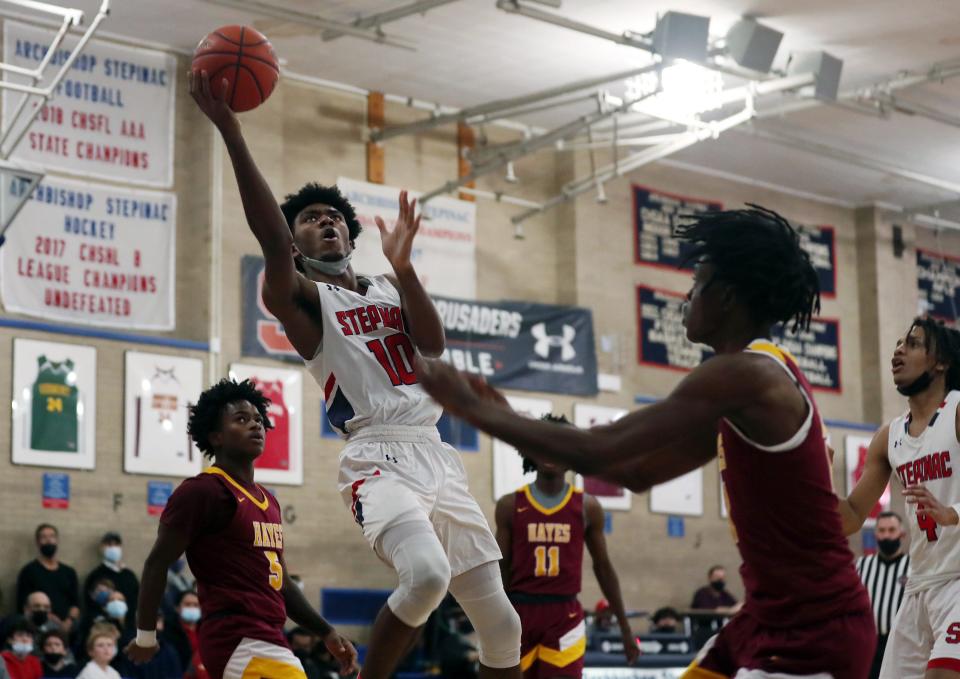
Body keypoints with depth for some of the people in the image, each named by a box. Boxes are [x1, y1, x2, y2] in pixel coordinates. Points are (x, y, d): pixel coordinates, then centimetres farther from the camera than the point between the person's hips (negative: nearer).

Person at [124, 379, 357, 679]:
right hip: (241, 643, -10)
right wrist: (146, 636, -4)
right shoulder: (203, 491, -8)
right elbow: (158, 563, -7)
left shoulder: (269, 502, 20)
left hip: (268, 641, 10)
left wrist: (326, 632, 18)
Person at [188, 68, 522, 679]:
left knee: (501, 622, 2)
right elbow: (270, 237, -15)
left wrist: (403, 265, -7)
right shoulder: (301, 297, 5)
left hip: (437, 456, 6)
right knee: (428, 574, -33)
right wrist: (230, 130, -23)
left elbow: (434, 344, 4)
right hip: (379, 458, -6)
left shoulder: (389, 289, 22)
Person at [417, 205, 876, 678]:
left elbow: (597, 451, -22)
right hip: (773, 617, 10)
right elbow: (641, 472, 20)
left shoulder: (746, 375, -18)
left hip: (815, 630, -10)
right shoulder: (759, 378, 14)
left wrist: (473, 409, -12)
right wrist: (505, 419, 17)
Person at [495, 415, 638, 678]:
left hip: (565, 615, 0)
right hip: (519, 613, 1)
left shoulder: (587, 507, 3)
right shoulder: (510, 505, 1)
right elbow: (500, 569, 4)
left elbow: (603, 567, 10)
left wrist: (624, 626, 10)